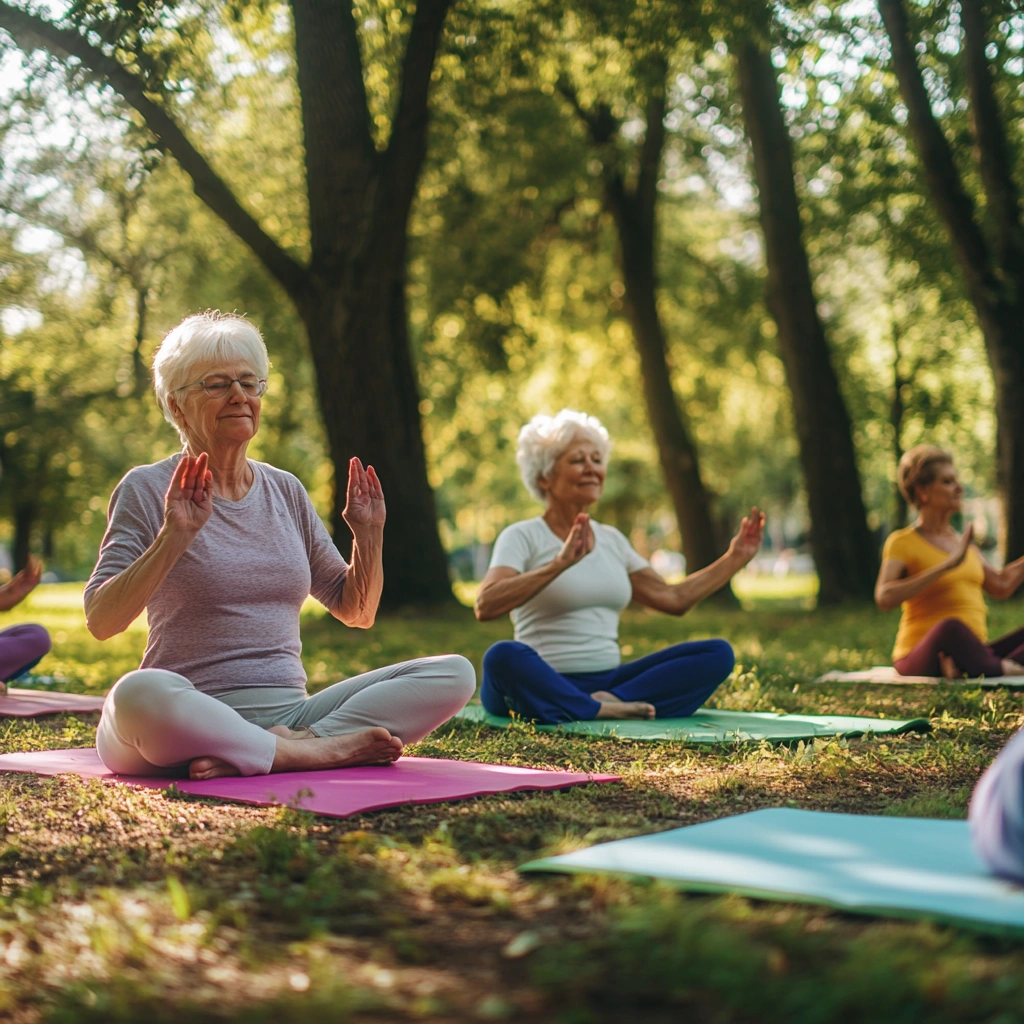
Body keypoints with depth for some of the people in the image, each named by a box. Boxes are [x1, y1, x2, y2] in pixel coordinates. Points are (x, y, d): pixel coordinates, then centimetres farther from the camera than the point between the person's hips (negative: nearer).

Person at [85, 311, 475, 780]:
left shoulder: (285, 490, 16)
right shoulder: (148, 489, 2)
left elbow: (357, 613, 20)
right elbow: (101, 621, -10)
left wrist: (369, 534, 4)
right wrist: (174, 537, -20)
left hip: (289, 712, 5)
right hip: (192, 719, -4)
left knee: (454, 673, -12)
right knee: (139, 693, -40)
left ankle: (296, 743, -25)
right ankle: (320, 750, -24)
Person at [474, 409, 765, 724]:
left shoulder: (612, 539, 17)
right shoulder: (522, 537, -3)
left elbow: (674, 598, 22)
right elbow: (486, 606, -21)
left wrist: (735, 557, 19)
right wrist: (559, 564, -30)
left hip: (609, 682, 6)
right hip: (543, 686, -6)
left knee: (718, 654, -11)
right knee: (503, 657, -39)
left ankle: (611, 702, -27)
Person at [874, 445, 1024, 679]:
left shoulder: (962, 542, 19)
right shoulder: (902, 542, -4)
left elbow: (1000, 586, 27)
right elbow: (884, 598, -22)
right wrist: (948, 565, -26)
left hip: (974, 655, 8)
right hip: (921, 660, -8)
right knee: (951, 628, -40)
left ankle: (961, 670, -32)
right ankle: (1004, 671, -21)